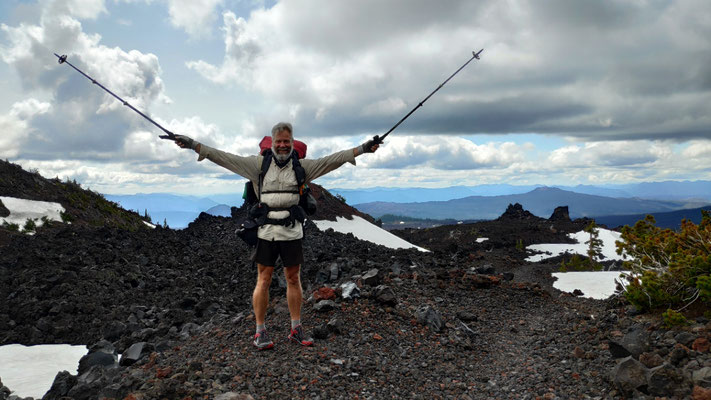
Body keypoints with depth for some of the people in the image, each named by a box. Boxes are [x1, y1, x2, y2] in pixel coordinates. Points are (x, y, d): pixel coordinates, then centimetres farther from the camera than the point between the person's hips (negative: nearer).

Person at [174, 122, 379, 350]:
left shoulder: (302, 166, 6)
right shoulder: (260, 164, 4)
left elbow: (331, 160, 1)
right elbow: (226, 158, 1)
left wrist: (361, 149, -6)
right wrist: (194, 145, -4)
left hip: (292, 231, 2)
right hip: (266, 231, -1)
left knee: (294, 279, 9)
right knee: (263, 280, 2)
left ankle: (296, 329, 20)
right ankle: (260, 332, 11)